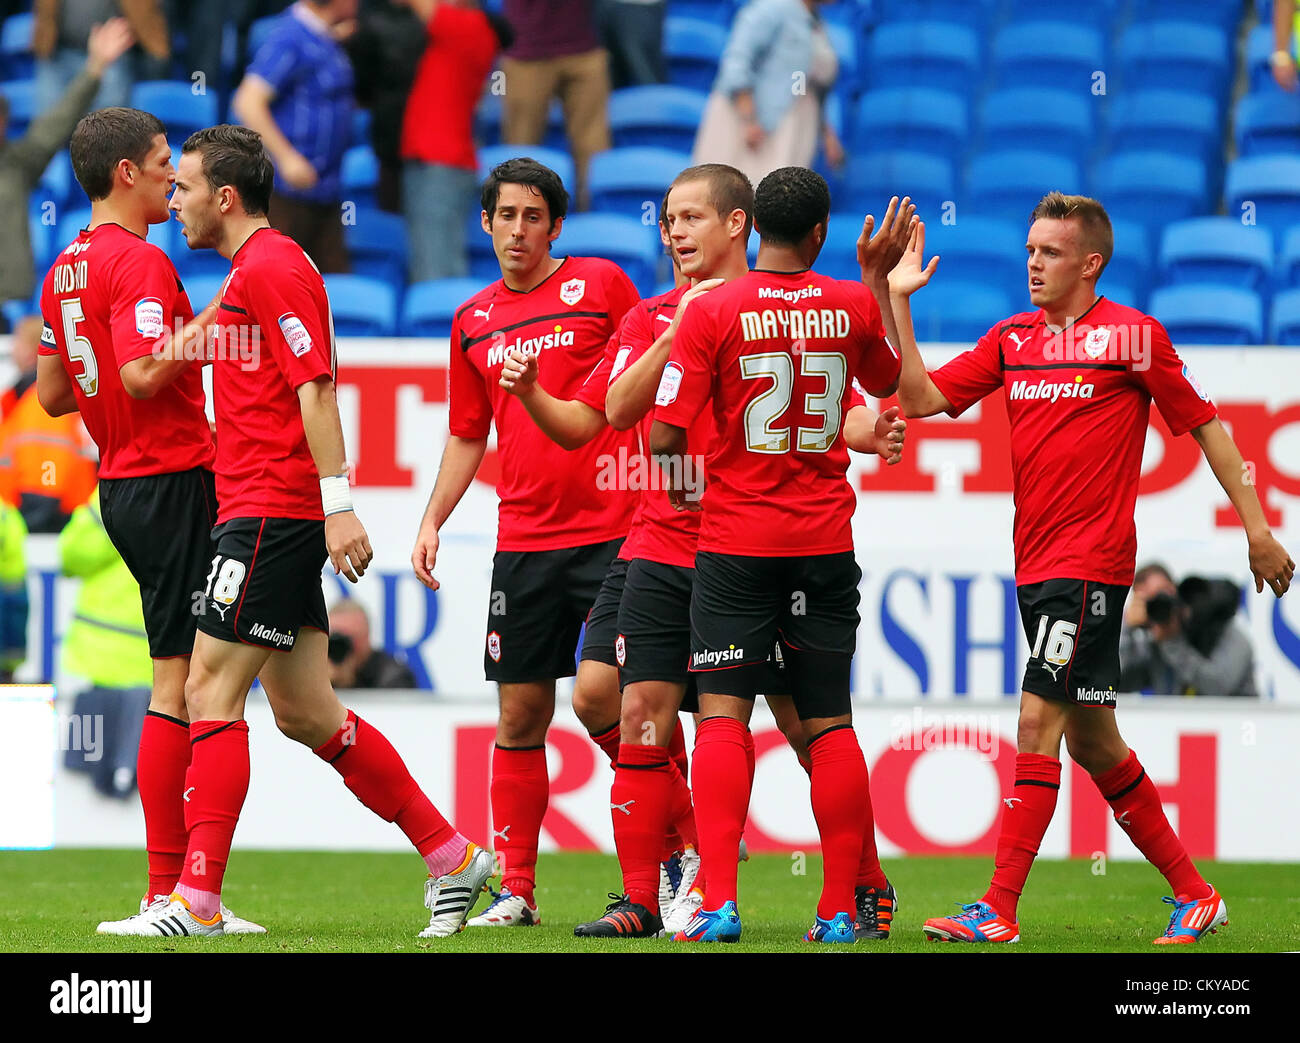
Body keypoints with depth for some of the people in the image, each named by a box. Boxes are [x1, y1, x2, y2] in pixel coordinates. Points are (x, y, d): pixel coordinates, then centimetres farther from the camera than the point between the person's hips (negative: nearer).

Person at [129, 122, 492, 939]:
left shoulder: (272, 267, -11)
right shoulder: (251, 271, 21)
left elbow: (316, 387, -18)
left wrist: (338, 505, -23)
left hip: (270, 517, -10)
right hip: (268, 513, 10)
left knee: (212, 692, -10)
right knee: (304, 712, 10)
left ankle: (196, 901, -11)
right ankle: (452, 856, 15)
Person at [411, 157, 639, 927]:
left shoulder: (600, 284, 1)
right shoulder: (474, 323, 14)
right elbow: (468, 436, 22)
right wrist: (432, 523, 12)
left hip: (612, 531, -4)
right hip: (523, 540, 4)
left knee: (597, 694, -15)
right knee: (521, 715, 4)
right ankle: (516, 890, 9)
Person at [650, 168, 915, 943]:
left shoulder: (713, 312, -9)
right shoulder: (854, 306, 1)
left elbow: (664, 435, -10)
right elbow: (887, 382, 23)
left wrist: (682, 478, 11)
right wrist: (880, 277, 28)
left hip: (736, 538, -3)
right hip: (825, 540, 3)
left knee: (723, 713, -2)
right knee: (830, 723, 8)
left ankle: (720, 902, -14)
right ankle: (840, 909, 7)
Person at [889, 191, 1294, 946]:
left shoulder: (1134, 336, -4)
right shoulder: (1012, 339, 11)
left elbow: (1205, 425, 1)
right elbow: (921, 398, 6)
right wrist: (898, 302, -1)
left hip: (1092, 563, -7)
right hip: (1037, 565, 7)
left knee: (1039, 719, -14)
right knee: (1090, 740, 12)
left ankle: (999, 910, -14)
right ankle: (1193, 894, 23)